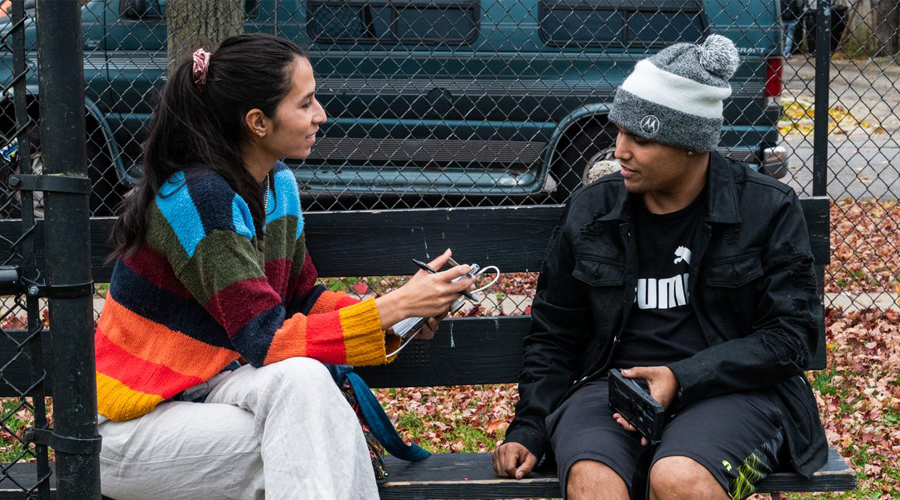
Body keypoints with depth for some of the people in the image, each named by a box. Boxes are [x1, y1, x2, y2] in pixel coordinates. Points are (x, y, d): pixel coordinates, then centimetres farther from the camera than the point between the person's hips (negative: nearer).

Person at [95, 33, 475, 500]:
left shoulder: (278, 184, 4)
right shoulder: (201, 197, -23)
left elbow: (301, 298, 12)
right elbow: (266, 339, -26)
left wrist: (403, 316, -5)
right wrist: (394, 307, -25)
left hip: (206, 391, 7)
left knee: (303, 378, -24)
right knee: (299, 378, -27)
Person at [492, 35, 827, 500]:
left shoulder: (768, 210, 1)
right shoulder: (589, 212, 10)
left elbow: (792, 331, -3)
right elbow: (552, 335, 17)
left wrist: (683, 377, -14)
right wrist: (528, 429, 4)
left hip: (728, 389, -2)